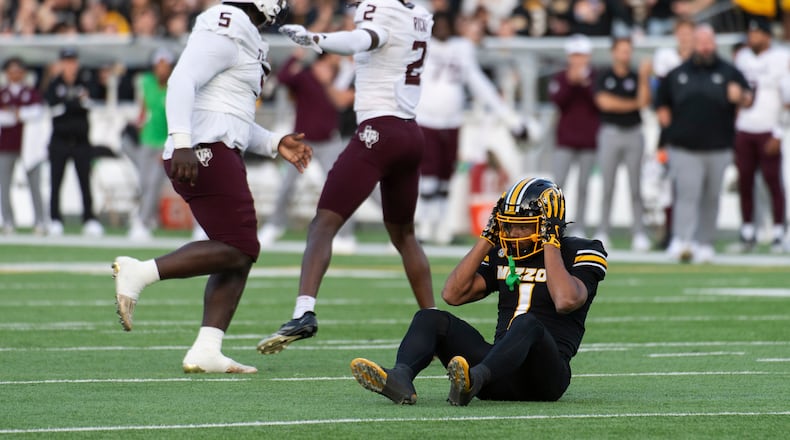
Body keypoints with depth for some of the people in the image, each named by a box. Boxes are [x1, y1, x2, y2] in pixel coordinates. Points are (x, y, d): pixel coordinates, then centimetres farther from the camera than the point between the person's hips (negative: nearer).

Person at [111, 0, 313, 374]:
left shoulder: (239, 38, 24)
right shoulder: (225, 32, -8)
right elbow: (182, 80, -20)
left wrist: (275, 144, 24)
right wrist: (182, 142, -29)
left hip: (216, 156, 10)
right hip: (206, 152, -10)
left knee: (239, 256, 7)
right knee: (239, 249, -13)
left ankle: (206, 351, 0)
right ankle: (139, 273, -18)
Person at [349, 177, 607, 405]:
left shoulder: (579, 254, 2)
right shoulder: (502, 254, 17)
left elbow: (565, 301, -20)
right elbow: (453, 294, 7)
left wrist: (550, 243, -11)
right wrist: (488, 237, 7)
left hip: (545, 375, -6)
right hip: (501, 376, 6)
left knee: (528, 324, -37)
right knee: (430, 319, -9)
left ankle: (473, 380, -66)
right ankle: (400, 380, -42)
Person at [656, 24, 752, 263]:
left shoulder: (729, 72, 8)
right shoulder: (677, 74, 11)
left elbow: (748, 98, 1)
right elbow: (662, 103, 18)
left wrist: (740, 96, -22)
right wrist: (671, 126, 2)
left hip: (718, 149, 1)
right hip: (684, 149, -1)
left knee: (711, 198, 7)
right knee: (687, 195, -15)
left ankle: (705, 244, 15)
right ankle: (681, 241, -25)